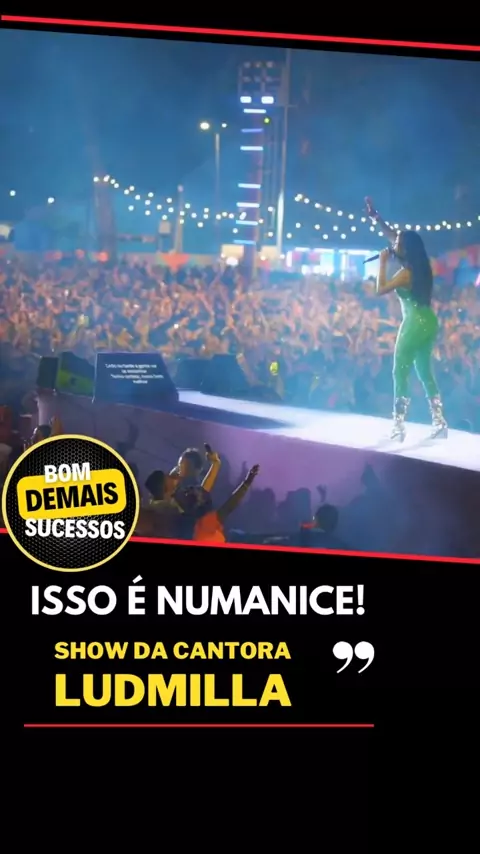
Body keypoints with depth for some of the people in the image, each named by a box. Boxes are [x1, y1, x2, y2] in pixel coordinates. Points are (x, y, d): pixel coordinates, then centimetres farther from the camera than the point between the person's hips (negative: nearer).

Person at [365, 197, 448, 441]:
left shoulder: (406, 273, -16)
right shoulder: (420, 265, 9)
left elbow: (381, 288, -15)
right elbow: (393, 235, 17)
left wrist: (383, 262, -9)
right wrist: (375, 217, 20)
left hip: (415, 324, -9)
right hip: (428, 323, 9)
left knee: (400, 374, -3)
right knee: (426, 374, 14)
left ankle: (398, 427, -5)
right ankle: (439, 423, 11)